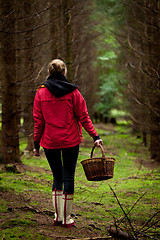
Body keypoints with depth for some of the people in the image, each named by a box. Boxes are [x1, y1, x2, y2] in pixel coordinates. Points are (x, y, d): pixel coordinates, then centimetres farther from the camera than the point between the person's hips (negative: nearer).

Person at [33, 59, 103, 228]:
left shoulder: (41, 92, 0)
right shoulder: (73, 92, -3)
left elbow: (38, 121, 1)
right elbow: (83, 117, -5)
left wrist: (36, 144, 7)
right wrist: (95, 136, -1)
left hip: (49, 142, 2)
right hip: (70, 142, -2)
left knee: (57, 178, 14)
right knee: (68, 178, 4)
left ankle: (58, 216, 13)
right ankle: (66, 218, 6)